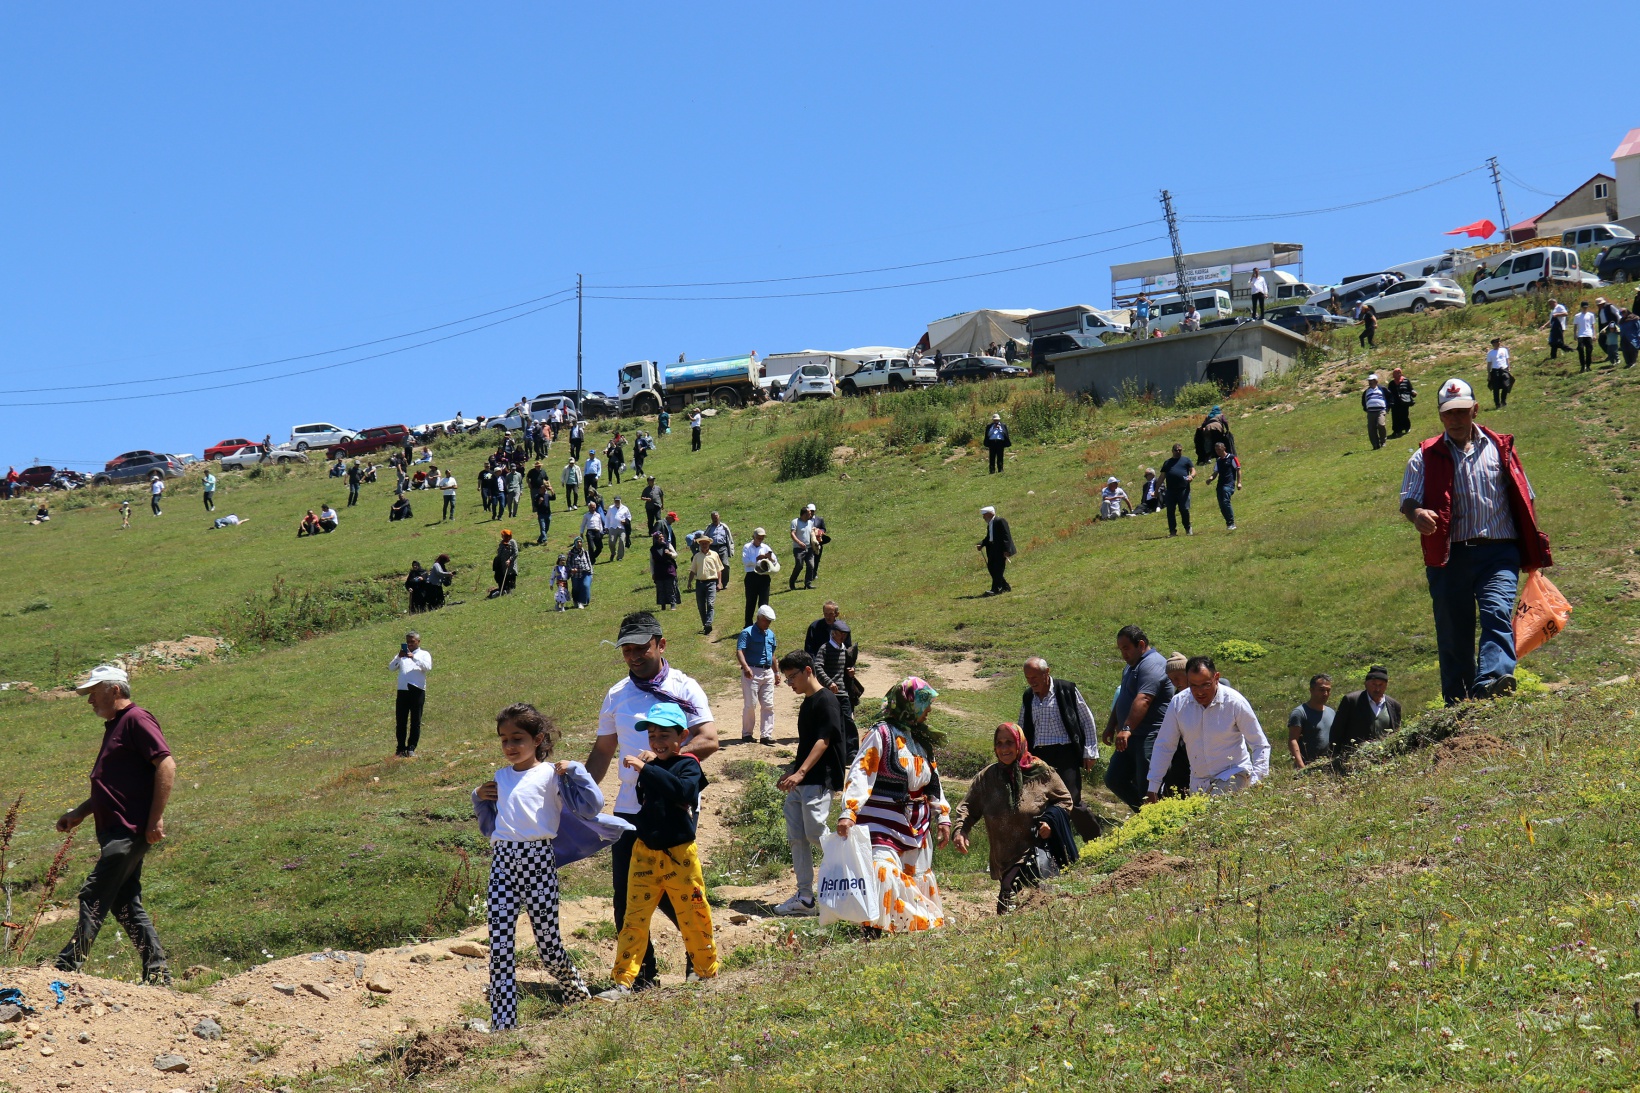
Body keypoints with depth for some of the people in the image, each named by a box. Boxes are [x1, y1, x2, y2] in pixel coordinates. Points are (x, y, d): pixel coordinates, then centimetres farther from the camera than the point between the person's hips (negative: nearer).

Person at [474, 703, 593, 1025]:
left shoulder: (550, 773, 1)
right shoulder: (501, 777, 18)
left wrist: (573, 771, -12)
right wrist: (479, 796, 14)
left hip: (538, 861, -5)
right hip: (502, 862, 5)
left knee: (548, 944, 1)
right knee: (500, 946, -1)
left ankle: (581, 996, 28)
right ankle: (502, 1023, 3)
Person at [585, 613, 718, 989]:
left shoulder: (684, 689, -1)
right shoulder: (617, 696, 11)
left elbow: (709, 741, -11)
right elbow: (603, 751, 19)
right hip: (629, 809, 4)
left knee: (669, 892, -2)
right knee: (626, 896, 4)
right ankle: (639, 972, 16)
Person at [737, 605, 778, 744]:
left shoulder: (770, 634, 16)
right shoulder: (748, 633, -7)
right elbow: (739, 651, -19)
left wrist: (776, 672, 26)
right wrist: (745, 667, -34)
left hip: (767, 672, 7)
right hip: (752, 672, -6)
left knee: (768, 705, 2)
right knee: (750, 704, -5)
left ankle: (766, 735, 4)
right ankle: (746, 734, 7)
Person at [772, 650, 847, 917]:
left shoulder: (826, 701, -12)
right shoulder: (807, 703, 17)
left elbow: (823, 741, -19)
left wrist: (801, 772, -25)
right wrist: (790, 773, 22)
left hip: (819, 780, -10)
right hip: (800, 782, 10)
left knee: (815, 834, -12)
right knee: (796, 837, 6)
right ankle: (805, 898, 9)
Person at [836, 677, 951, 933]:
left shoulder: (921, 737, 13)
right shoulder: (882, 733, -11)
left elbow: (933, 780, 20)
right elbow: (860, 773, -18)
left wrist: (943, 816, 15)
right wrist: (848, 813, -28)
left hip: (919, 823, 8)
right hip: (884, 820, -8)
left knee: (919, 875, 12)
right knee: (884, 870, -21)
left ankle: (922, 920, 25)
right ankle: (877, 926, -11)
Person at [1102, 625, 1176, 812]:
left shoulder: (1152, 664, -15)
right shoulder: (1132, 666, 20)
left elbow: (1143, 700, -27)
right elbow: (1123, 699, 28)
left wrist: (1127, 729, -34)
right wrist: (1111, 726, 23)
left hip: (1150, 738, -11)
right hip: (1131, 737, 11)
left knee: (1147, 788, -10)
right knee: (1114, 779, 10)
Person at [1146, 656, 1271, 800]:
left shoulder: (1234, 702, -11)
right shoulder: (1178, 703, -4)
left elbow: (1260, 745, -5)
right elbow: (1164, 746, 4)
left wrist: (1255, 783, -17)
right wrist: (1153, 789, 2)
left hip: (1233, 777, -5)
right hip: (1198, 782, 5)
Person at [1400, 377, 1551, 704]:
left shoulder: (1499, 448, 12)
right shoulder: (1426, 456, 10)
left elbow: (1525, 500, 17)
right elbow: (1407, 501, 1)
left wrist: (1533, 553, 12)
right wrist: (1417, 514, -24)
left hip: (1498, 553, 0)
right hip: (1449, 555, 1)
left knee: (1498, 611, -23)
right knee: (1453, 631, 3)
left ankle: (1493, 682, -41)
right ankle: (1457, 705, 12)